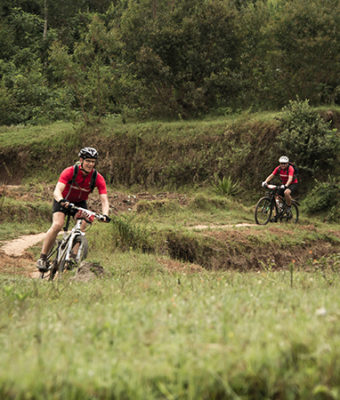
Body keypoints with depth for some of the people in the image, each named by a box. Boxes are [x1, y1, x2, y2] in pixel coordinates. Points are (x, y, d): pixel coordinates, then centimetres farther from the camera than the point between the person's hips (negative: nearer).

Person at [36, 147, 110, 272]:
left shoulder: (98, 178, -21)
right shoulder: (69, 172, -28)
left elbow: (104, 199, -26)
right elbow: (57, 191, -37)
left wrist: (105, 215, -45)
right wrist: (62, 201, -60)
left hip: (80, 203, 3)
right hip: (63, 201, -3)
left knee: (82, 228, -22)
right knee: (57, 225, -24)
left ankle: (74, 257, -12)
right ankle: (42, 258, -17)